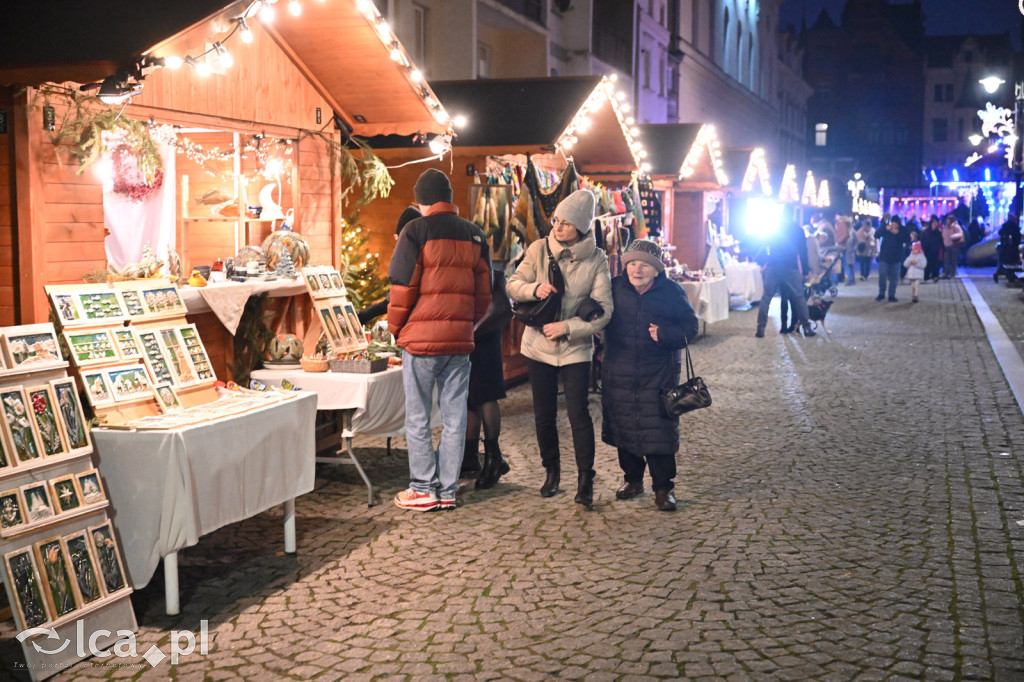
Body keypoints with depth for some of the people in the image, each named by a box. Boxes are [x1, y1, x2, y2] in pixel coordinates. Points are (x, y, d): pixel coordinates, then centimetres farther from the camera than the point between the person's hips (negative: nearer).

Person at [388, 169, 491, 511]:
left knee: (417, 418, 5)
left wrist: (395, 329, 5)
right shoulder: (475, 235, 9)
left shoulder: (416, 231, -6)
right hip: (460, 341, 5)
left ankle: (423, 489, 8)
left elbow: (402, 287, -7)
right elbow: (483, 292, 12)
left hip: (421, 338, -4)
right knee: (454, 418, 9)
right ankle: (448, 490, 15)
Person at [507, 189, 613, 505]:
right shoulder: (539, 249, -4)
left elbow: (603, 311, -10)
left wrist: (567, 328, -20)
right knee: (544, 415, 12)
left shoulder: (596, 260, -8)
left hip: (575, 348, -2)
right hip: (538, 345, 2)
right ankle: (552, 471, 31)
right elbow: (513, 285, -1)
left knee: (578, 414, -7)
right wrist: (534, 288, -22)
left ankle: (585, 480, 6)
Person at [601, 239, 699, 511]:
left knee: (659, 428, -4)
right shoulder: (615, 288, 0)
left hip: (658, 373, -3)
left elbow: (690, 326, 0)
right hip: (619, 371, 3)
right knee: (623, 426, 10)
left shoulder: (671, 292, -5)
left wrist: (664, 334, -17)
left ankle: (663, 486, 9)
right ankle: (632, 478, 28)